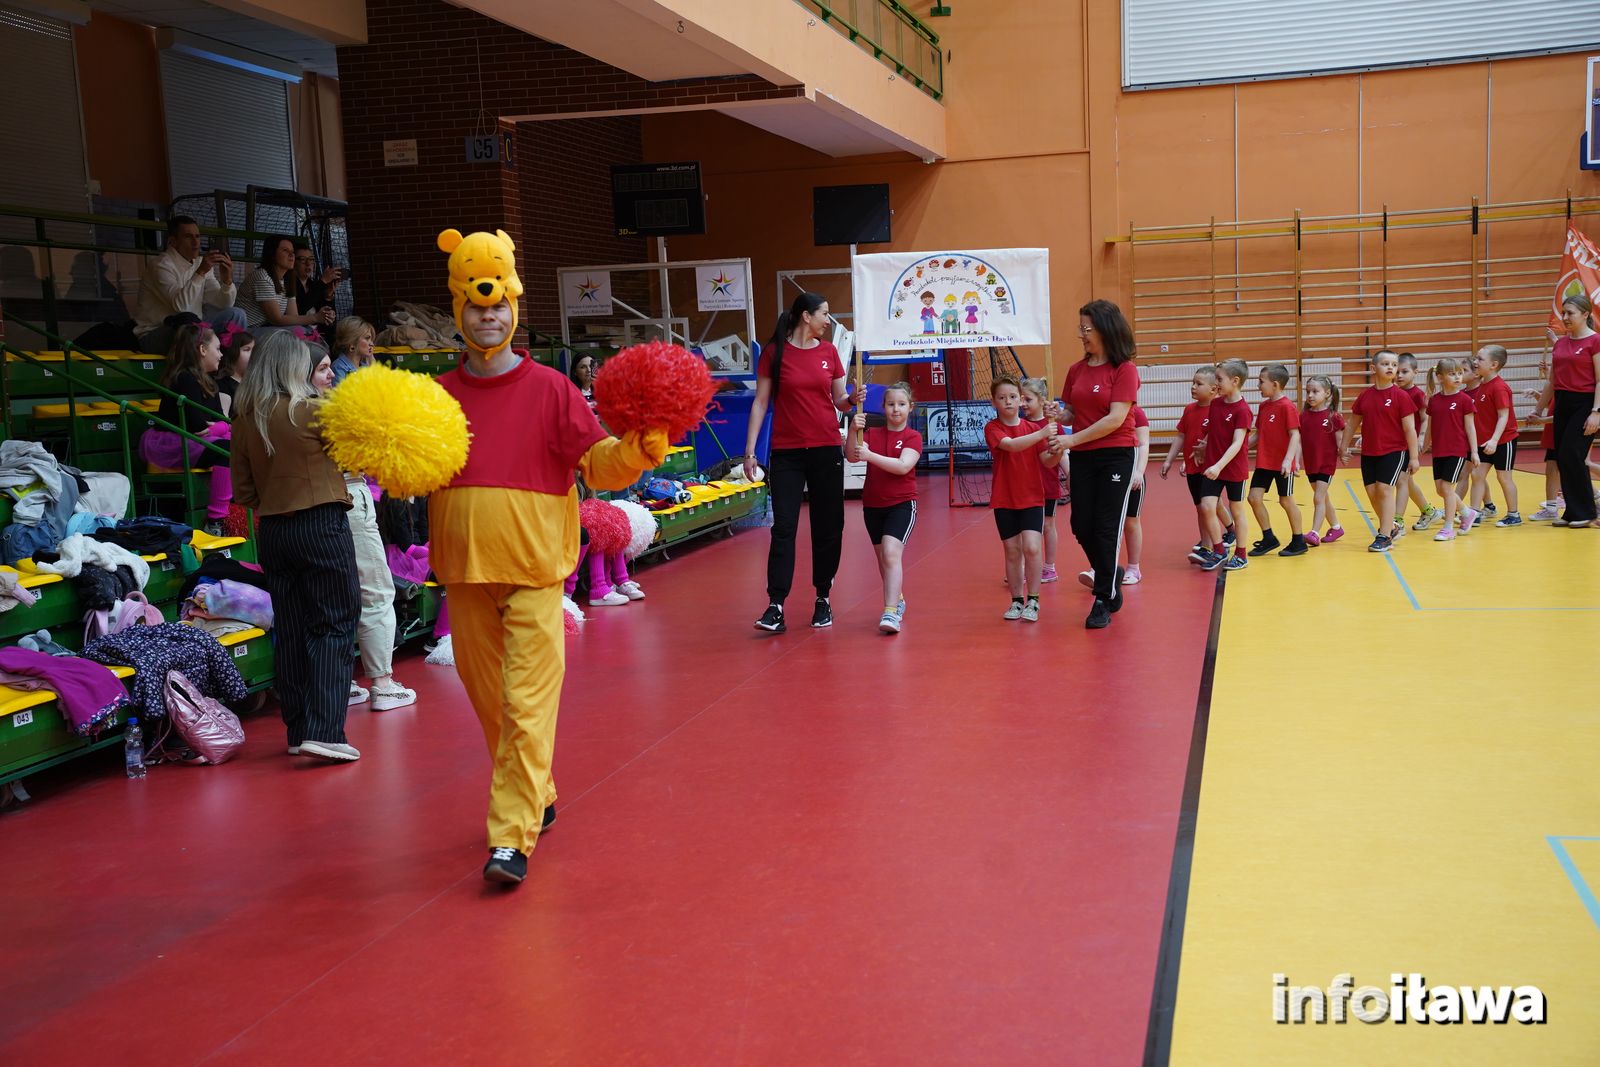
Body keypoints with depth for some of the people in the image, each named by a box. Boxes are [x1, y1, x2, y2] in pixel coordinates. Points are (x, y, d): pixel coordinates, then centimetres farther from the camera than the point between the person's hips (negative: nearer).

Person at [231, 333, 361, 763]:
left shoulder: (244, 419, 4)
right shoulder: (312, 410, -11)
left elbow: (244, 487, 9)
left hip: (271, 530, 6)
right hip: (322, 524, -6)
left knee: (291, 631, 12)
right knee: (334, 626, -1)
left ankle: (298, 730, 18)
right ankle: (324, 731, -10)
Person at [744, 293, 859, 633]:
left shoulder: (829, 351, 8)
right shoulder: (774, 352, -1)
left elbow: (839, 400, 14)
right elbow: (760, 403, 0)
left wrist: (852, 399, -10)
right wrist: (750, 451, -4)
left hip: (826, 450, 3)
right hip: (786, 453, -3)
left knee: (827, 528, 5)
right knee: (784, 528, -6)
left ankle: (823, 599, 17)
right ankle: (775, 606, -7)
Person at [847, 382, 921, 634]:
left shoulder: (913, 437, -4)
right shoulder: (872, 433, 5)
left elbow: (903, 466, -21)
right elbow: (852, 456, -11)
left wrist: (870, 455, -30)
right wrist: (854, 430, -27)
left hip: (902, 504, -5)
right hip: (872, 505, 5)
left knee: (891, 552, -22)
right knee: (882, 557, 15)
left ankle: (891, 612, -27)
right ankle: (898, 600, 37)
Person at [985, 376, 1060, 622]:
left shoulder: (1033, 428, 3)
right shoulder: (993, 428, -5)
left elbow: (1047, 461, 1)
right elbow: (1010, 444, -25)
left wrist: (1057, 451, -21)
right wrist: (1041, 434, -35)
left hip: (1032, 498, 1)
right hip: (1004, 500, -1)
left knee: (1031, 548, -11)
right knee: (1012, 551, 5)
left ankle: (1033, 601, -1)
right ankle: (1017, 601, 17)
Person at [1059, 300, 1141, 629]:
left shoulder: (1124, 369, -8)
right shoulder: (1076, 370, 9)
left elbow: (1116, 419, -16)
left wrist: (1073, 439, -18)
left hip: (1115, 456, -5)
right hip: (1082, 458, 5)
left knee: (1106, 528, -3)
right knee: (1082, 527, 6)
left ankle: (1104, 602, 8)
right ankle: (1111, 578, 31)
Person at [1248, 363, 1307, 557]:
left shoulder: (1286, 406, -15)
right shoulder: (1263, 405, 8)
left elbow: (1295, 435, -18)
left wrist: (1288, 460, -25)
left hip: (1282, 464, -7)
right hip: (1264, 462, 7)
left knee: (1286, 501, 3)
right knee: (1254, 497, 1)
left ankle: (1298, 541, 17)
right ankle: (1269, 538, 14)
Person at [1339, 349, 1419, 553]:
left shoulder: (1401, 396, -9)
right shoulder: (1365, 397, 4)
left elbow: (1409, 429, -8)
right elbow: (1352, 424, 14)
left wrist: (1414, 457, -9)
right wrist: (1344, 446, 13)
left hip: (1394, 452, -5)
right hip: (1369, 452, 5)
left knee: (1385, 489, -11)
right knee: (1372, 492, 7)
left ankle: (1384, 536, -4)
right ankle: (1390, 528, 27)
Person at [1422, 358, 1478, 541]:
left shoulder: (1464, 399, -7)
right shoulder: (1434, 400, 5)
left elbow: (1469, 427, -5)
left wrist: (1474, 451, -7)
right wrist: (1424, 448, 16)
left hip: (1457, 451, -5)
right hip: (1438, 451, 5)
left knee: (1447, 487, -6)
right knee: (1440, 488, 8)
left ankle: (1448, 528, 3)